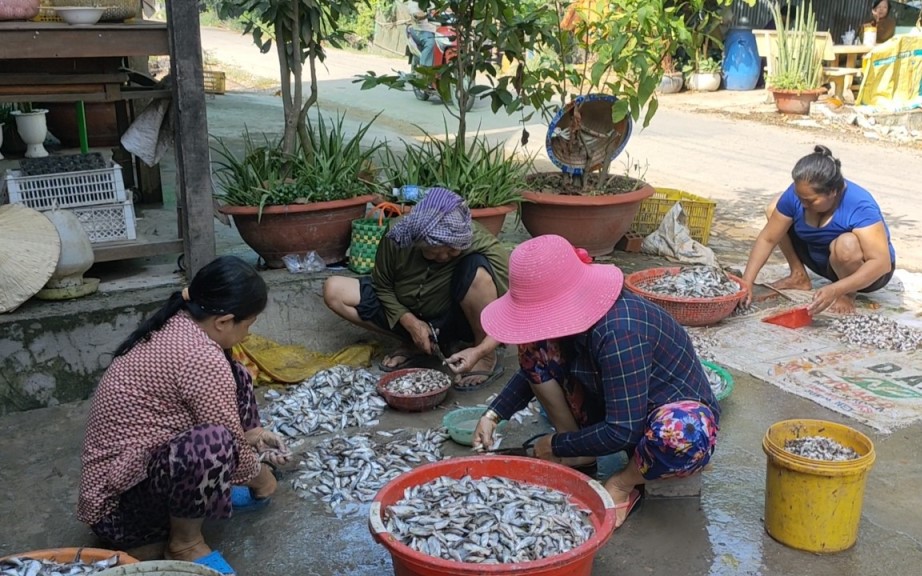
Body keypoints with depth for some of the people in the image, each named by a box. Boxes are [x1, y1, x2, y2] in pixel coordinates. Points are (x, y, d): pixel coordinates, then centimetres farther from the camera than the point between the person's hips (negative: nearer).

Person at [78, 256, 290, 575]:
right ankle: (185, 542, -12)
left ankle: (218, 489, 15)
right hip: (120, 507, -9)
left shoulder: (174, 326, 0)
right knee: (211, 442, -38)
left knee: (236, 378, 7)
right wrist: (260, 478, 3)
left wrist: (250, 434, 19)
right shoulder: (203, 360, -27)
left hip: (124, 468, 10)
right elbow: (229, 449, -16)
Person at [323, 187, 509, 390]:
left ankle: (488, 359, -16)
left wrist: (480, 351, -42)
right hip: (412, 319, 4)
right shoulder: (397, 239, -22)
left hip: (458, 320, -4)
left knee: (477, 268, -35)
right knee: (334, 290, -10)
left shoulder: (484, 246, -29)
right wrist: (410, 322, -19)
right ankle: (414, 346, -3)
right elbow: (382, 287, -4)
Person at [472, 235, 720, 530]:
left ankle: (625, 484, -12)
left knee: (685, 433, -44)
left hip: (680, 412, -7)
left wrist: (558, 446, -18)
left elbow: (624, 432, -32)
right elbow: (535, 368, 8)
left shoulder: (619, 333, -36)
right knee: (535, 349, -7)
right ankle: (580, 456, 1)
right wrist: (493, 415, -3)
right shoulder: (575, 312, -12)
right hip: (611, 407, 7)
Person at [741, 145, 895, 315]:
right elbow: (767, 239, -14)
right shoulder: (796, 194, -20)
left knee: (846, 244, -40)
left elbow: (882, 262, -41)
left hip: (865, 271, -5)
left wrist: (836, 290, -52)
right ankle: (799, 276, 6)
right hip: (824, 262, 6)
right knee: (774, 209, -6)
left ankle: (848, 295, -10)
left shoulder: (860, 207, -34)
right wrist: (747, 281, -24)